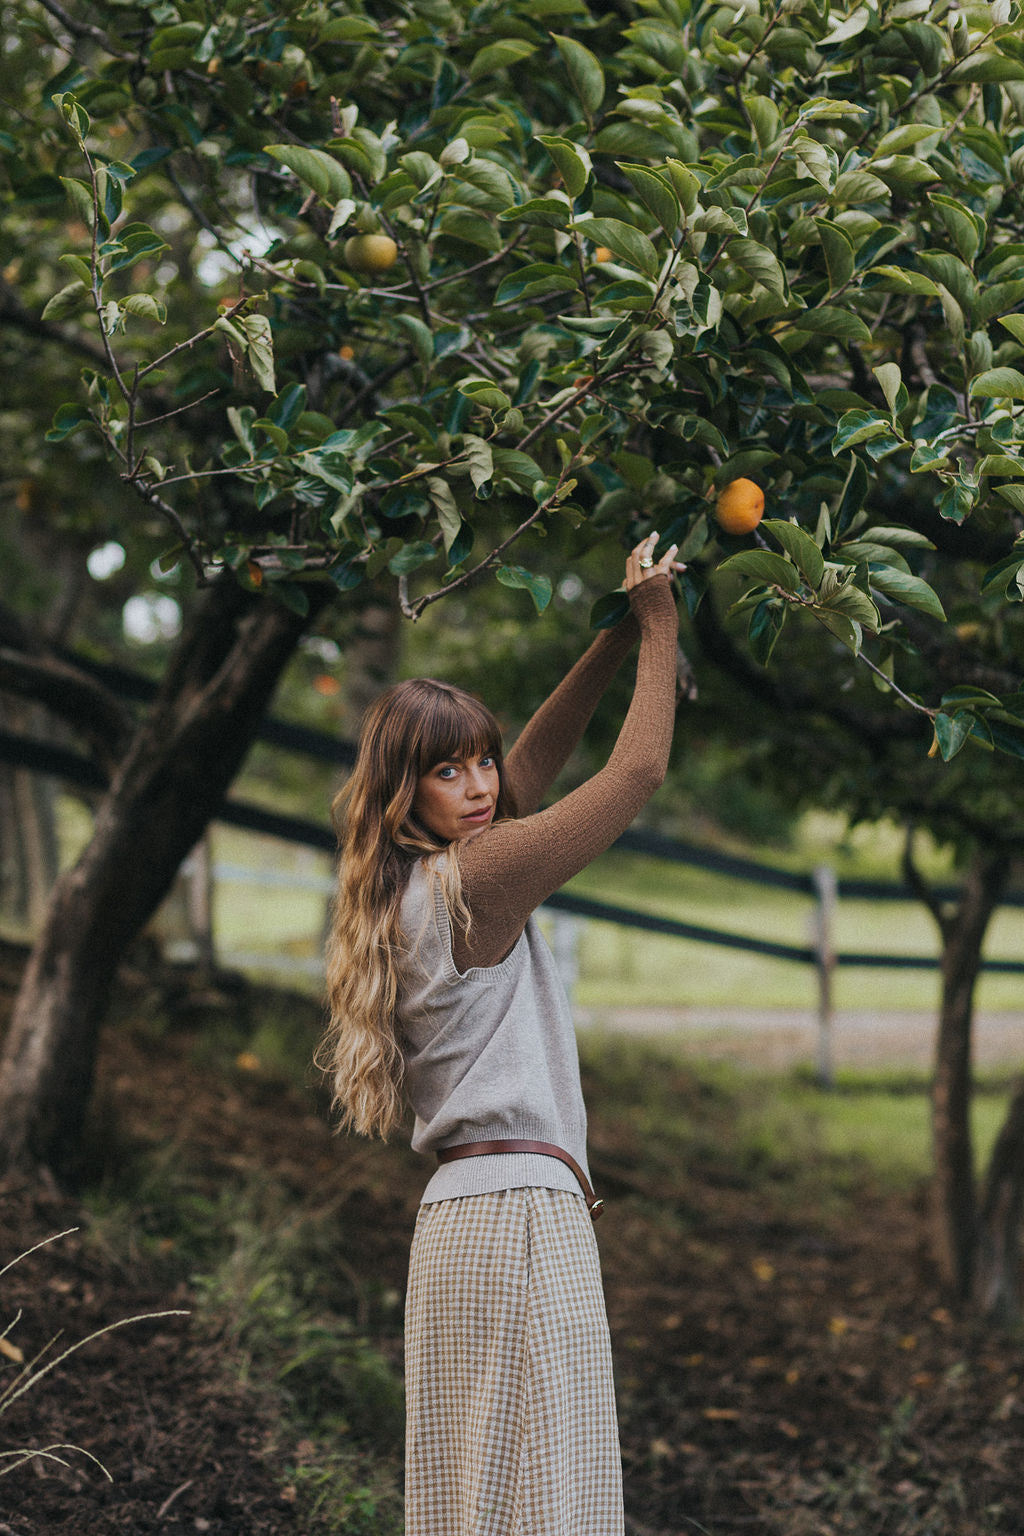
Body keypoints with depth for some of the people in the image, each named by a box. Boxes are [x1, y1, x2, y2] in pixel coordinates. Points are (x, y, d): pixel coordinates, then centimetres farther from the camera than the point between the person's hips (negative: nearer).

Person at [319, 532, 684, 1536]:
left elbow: (534, 762, 24)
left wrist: (619, 635, 21)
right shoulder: (472, 881, -10)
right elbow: (640, 769, -5)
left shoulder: (418, 884, 15)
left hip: (464, 1218, 10)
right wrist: (656, 624, 7)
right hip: (522, 1213, -10)